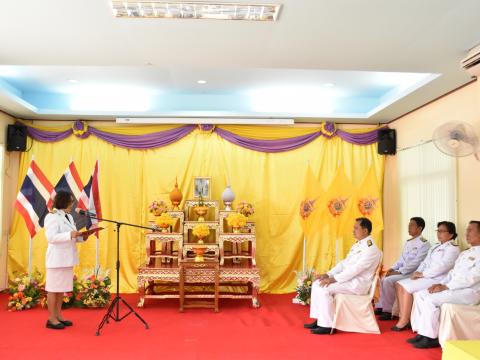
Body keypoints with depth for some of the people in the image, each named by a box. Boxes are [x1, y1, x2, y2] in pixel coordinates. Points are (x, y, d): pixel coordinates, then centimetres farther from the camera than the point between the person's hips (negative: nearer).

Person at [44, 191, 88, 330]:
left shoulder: (69, 217, 15)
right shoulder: (52, 217, -10)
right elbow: (51, 237, -20)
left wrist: (82, 237, 0)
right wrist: (70, 235, -27)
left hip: (67, 258, 8)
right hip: (57, 258, -8)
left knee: (62, 288, 12)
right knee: (53, 288, -2)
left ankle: (58, 316, 20)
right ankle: (51, 319, 5)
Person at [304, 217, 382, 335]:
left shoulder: (371, 249, -17)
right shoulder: (357, 245, 15)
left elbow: (355, 269, -24)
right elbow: (344, 263, 14)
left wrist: (333, 279, -24)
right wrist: (328, 274, 1)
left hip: (358, 284, -10)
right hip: (349, 278, 10)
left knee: (324, 289, -24)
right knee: (317, 284, 0)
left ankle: (327, 325, -14)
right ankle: (319, 320, 3)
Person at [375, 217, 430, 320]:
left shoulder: (424, 244, -13)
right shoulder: (408, 242, 15)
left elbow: (416, 263, -20)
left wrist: (399, 271, -21)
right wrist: (393, 268, 2)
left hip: (412, 273, -9)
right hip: (402, 271, 9)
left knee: (388, 280, -23)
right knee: (383, 279, 1)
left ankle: (388, 311, -13)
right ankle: (381, 306, 6)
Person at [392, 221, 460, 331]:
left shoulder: (453, 248, -5)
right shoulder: (435, 247, 24)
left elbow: (443, 266, -18)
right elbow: (425, 262, 19)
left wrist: (422, 274, -20)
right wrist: (417, 272, -1)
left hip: (437, 279, -9)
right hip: (425, 277, 9)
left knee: (407, 287, -24)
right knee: (399, 285, -7)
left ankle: (404, 322, -17)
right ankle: (403, 318, -10)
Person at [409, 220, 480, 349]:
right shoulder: (464, 254, 20)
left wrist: (445, 287, -19)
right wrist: (441, 283, 0)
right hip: (454, 288, 9)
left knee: (430, 299, -25)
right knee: (421, 294, -4)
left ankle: (431, 338, -12)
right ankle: (422, 332, -5)